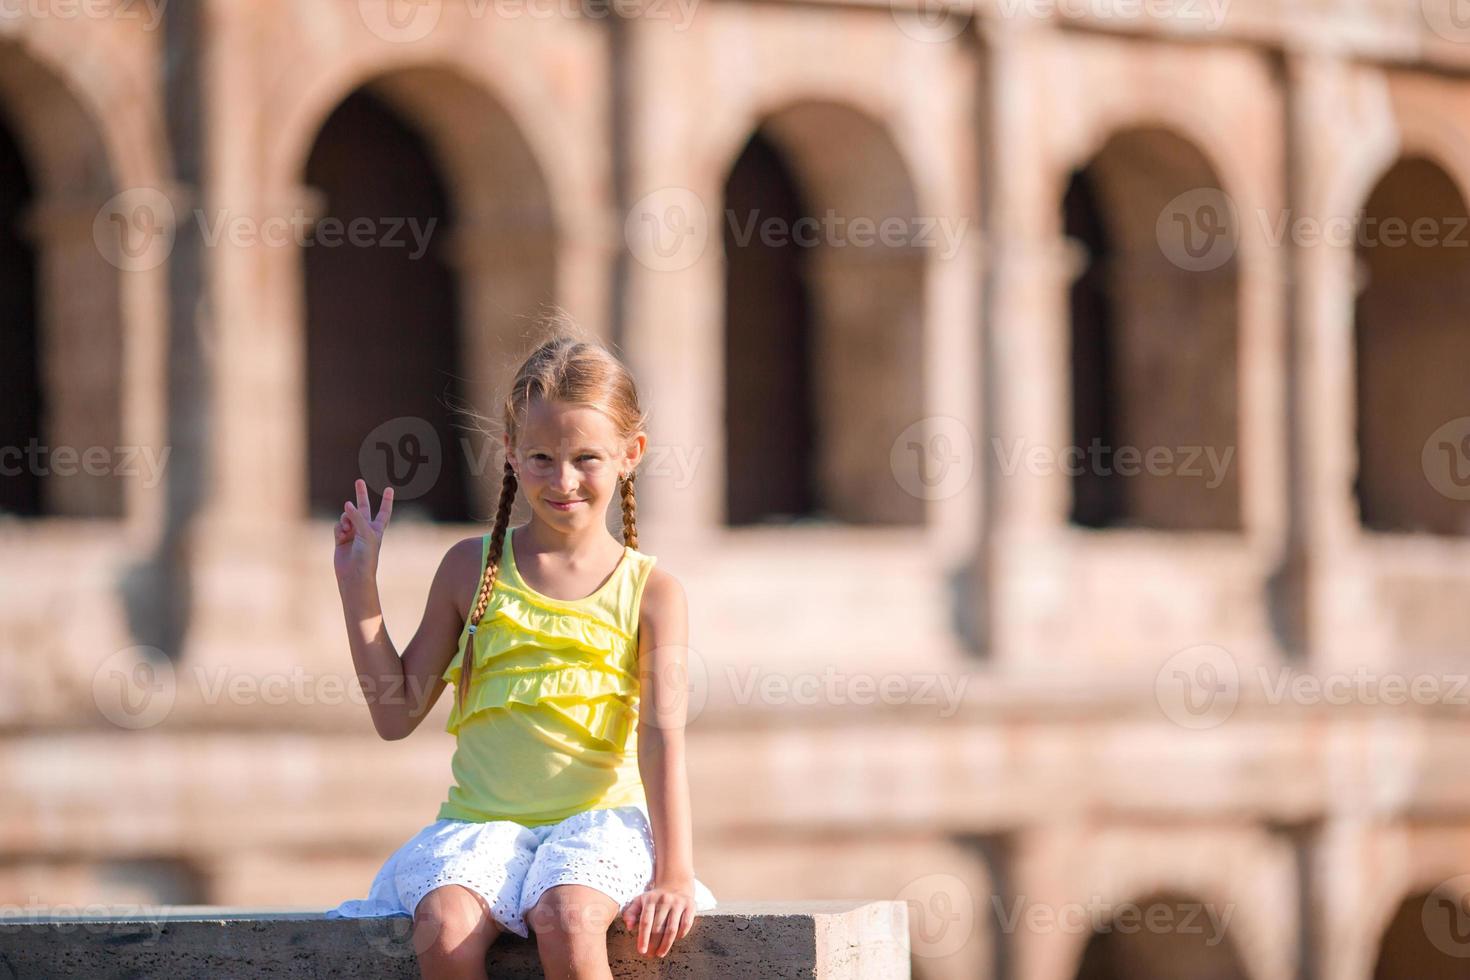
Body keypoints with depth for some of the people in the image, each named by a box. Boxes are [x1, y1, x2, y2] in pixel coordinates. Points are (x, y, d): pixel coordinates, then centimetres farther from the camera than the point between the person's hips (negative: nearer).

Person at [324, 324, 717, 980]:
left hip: (598, 819, -1)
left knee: (567, 923, -35)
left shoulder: (651, 593, 5)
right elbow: (397, 713, 12)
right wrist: (359, 589, 5)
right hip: (480, 821, 2)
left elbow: (662, 735, -6)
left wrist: (673, 871, -17)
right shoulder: (471, 568, 10)